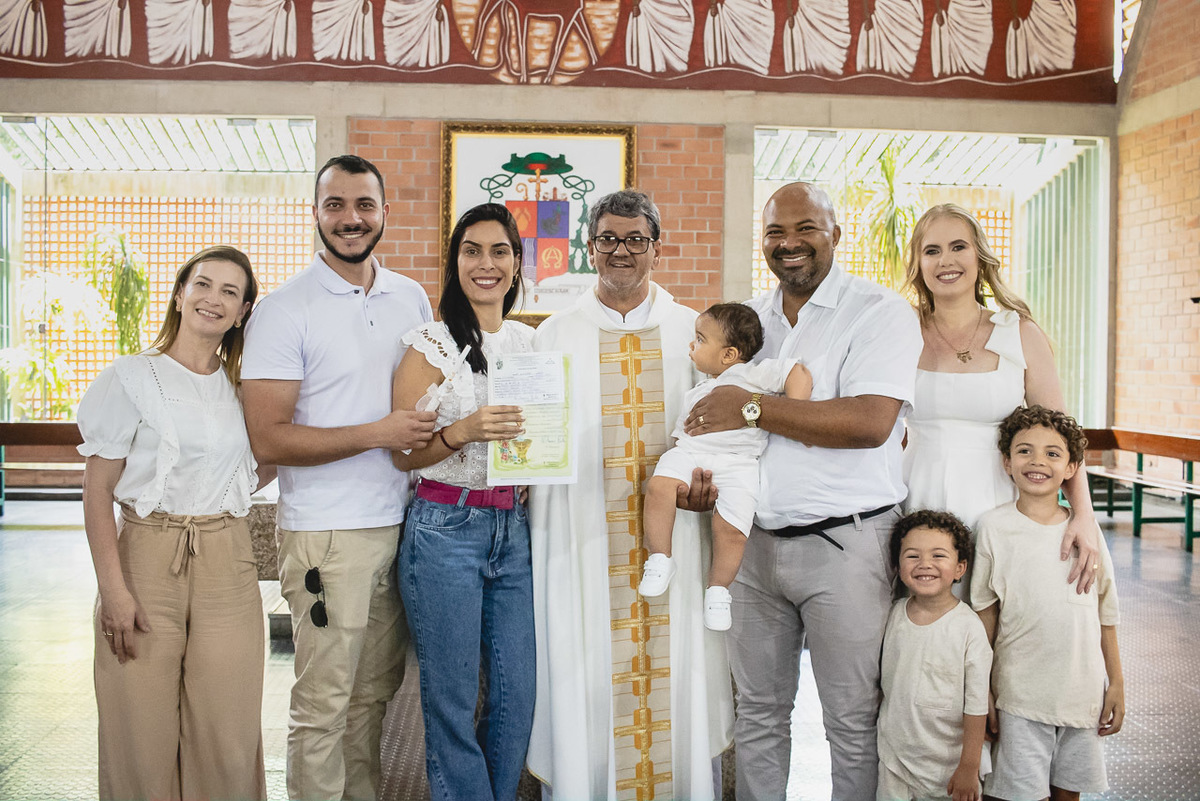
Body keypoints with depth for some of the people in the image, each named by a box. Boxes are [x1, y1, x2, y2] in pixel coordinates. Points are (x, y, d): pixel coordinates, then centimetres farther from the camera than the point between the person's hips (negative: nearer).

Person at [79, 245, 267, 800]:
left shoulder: (241, 387, 12)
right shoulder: (132, 377, -2)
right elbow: (97, 490, -5)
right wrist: (114, 589, -13)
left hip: (228, 567, 4)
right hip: (149, 560, -3)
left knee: (226, 734, 6)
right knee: (144, 731, 3)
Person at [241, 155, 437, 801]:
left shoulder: (413, 299, 9)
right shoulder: (283, 309, -7)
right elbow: (269, 439, -12)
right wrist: (378, 434, -17)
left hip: (402, 522, 5)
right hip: (326, 533, -5)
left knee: (377, 691, 15)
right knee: (324, 704, 2)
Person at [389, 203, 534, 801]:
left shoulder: (529, 342, 11)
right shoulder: (432, 344, -5)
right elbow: (402, 452, -6)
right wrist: (465, 430, -22)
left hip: (513, 530, 5)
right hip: (446, 531, -5)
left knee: (518, 696, 9)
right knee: (453, 701, 1)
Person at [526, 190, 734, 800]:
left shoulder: (691, 332, 10)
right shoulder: (554, 337, 8)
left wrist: (706, 478, -7)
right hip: (584, 538, 0)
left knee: (671, 674, 5)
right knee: (585, 675, 3)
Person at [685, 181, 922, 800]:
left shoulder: (880, 313, -6)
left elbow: (871, 422, -20)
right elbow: (710, 405, 21)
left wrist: (753, 408, -18)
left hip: (843, 544, -5)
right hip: (753, 539, 5)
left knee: (853, 719, 5)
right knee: (758, 709, 15)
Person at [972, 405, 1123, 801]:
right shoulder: (994, 526, -5)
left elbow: (1105, 614, 9)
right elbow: (985, 613, -2)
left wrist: (1116, 683, 8)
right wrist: (982, 693, -2)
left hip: (1084, 689, 3)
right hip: (1021, 692, -2)